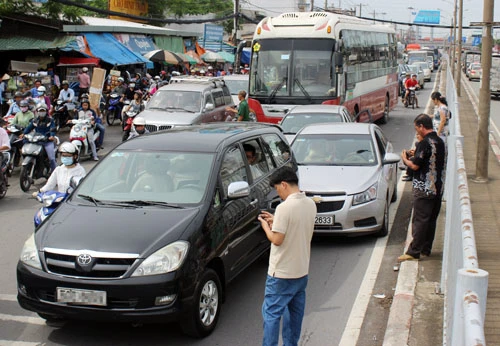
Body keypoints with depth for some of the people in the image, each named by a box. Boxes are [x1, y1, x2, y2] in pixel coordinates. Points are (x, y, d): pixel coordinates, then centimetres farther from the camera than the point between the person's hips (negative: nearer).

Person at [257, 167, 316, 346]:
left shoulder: (285, 207, -21)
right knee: (295, 312, 17)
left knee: (271, 313, 0)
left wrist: (266, 226, -2)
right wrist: (275, 221, 12)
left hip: (281, 273, -8)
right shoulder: (310, 204, 3)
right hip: (302, 270, 8)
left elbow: (277, 240, -20)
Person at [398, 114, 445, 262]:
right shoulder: (440, 142, 9)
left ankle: (414, 251, -3)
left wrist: (405, 159, 1)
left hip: (424, 189, -8)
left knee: (420, 220, -5)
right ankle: (426, 249, 21)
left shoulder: (425, 143, -18)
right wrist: (416, 155, 17)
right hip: (438, 187, 8)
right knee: (431, 219, 13)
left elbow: (415, 165, -17)